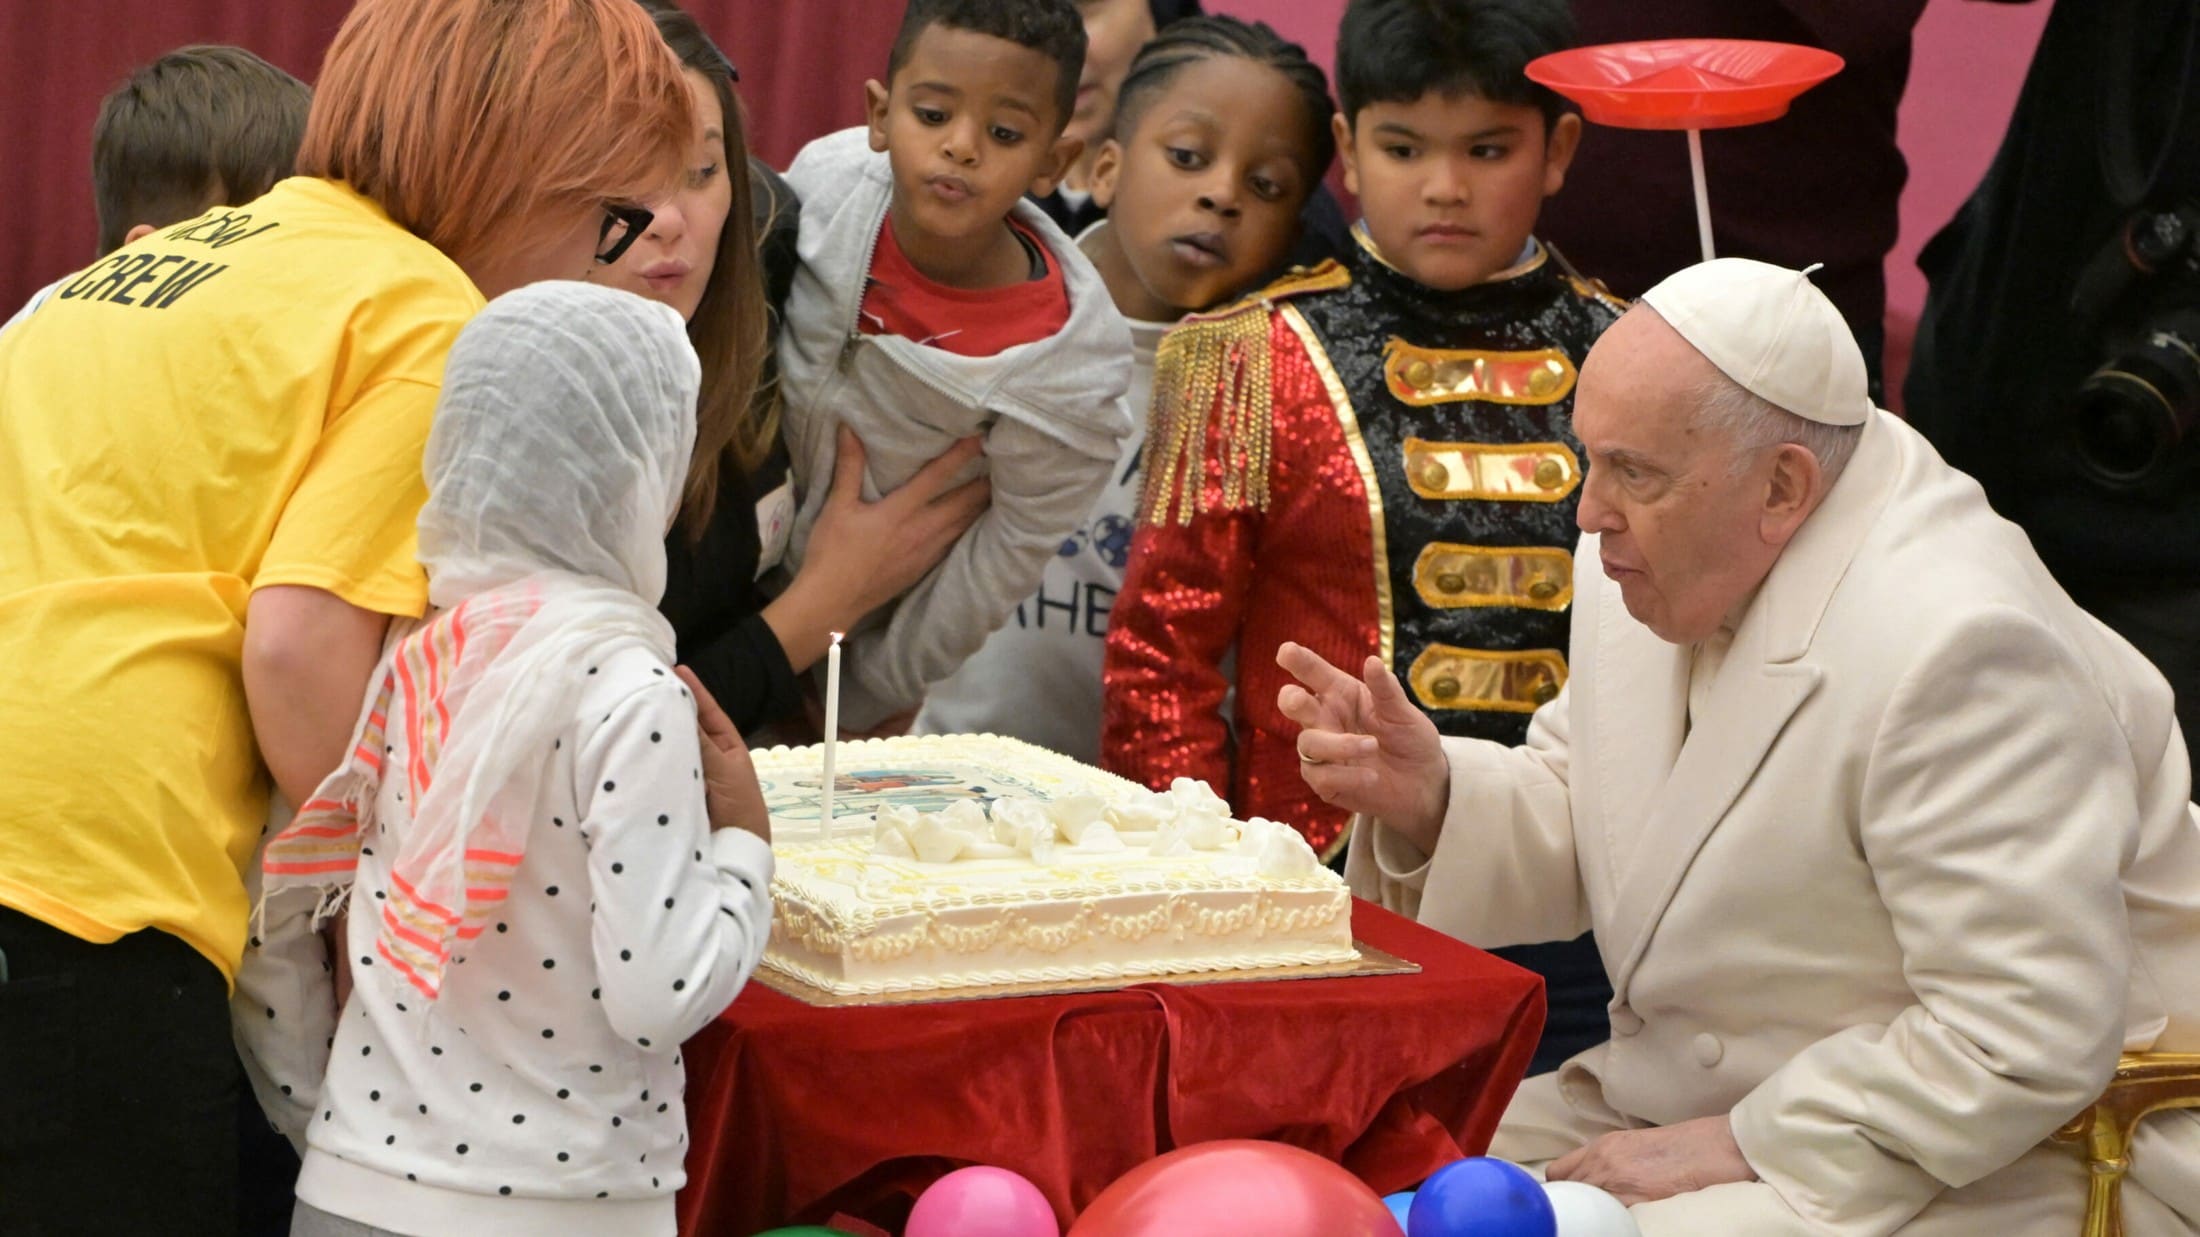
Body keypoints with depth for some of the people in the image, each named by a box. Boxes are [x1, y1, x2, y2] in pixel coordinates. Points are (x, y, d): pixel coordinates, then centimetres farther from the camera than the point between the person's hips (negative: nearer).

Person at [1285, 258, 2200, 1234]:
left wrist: (1741, 1145, -21)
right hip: (1701, 1112, 8)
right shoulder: (1653, 570, 1)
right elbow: (1575, 836, 12)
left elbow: (2027, 1049, -27)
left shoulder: (1959, 652, -27)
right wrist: (1430, 794, -9)